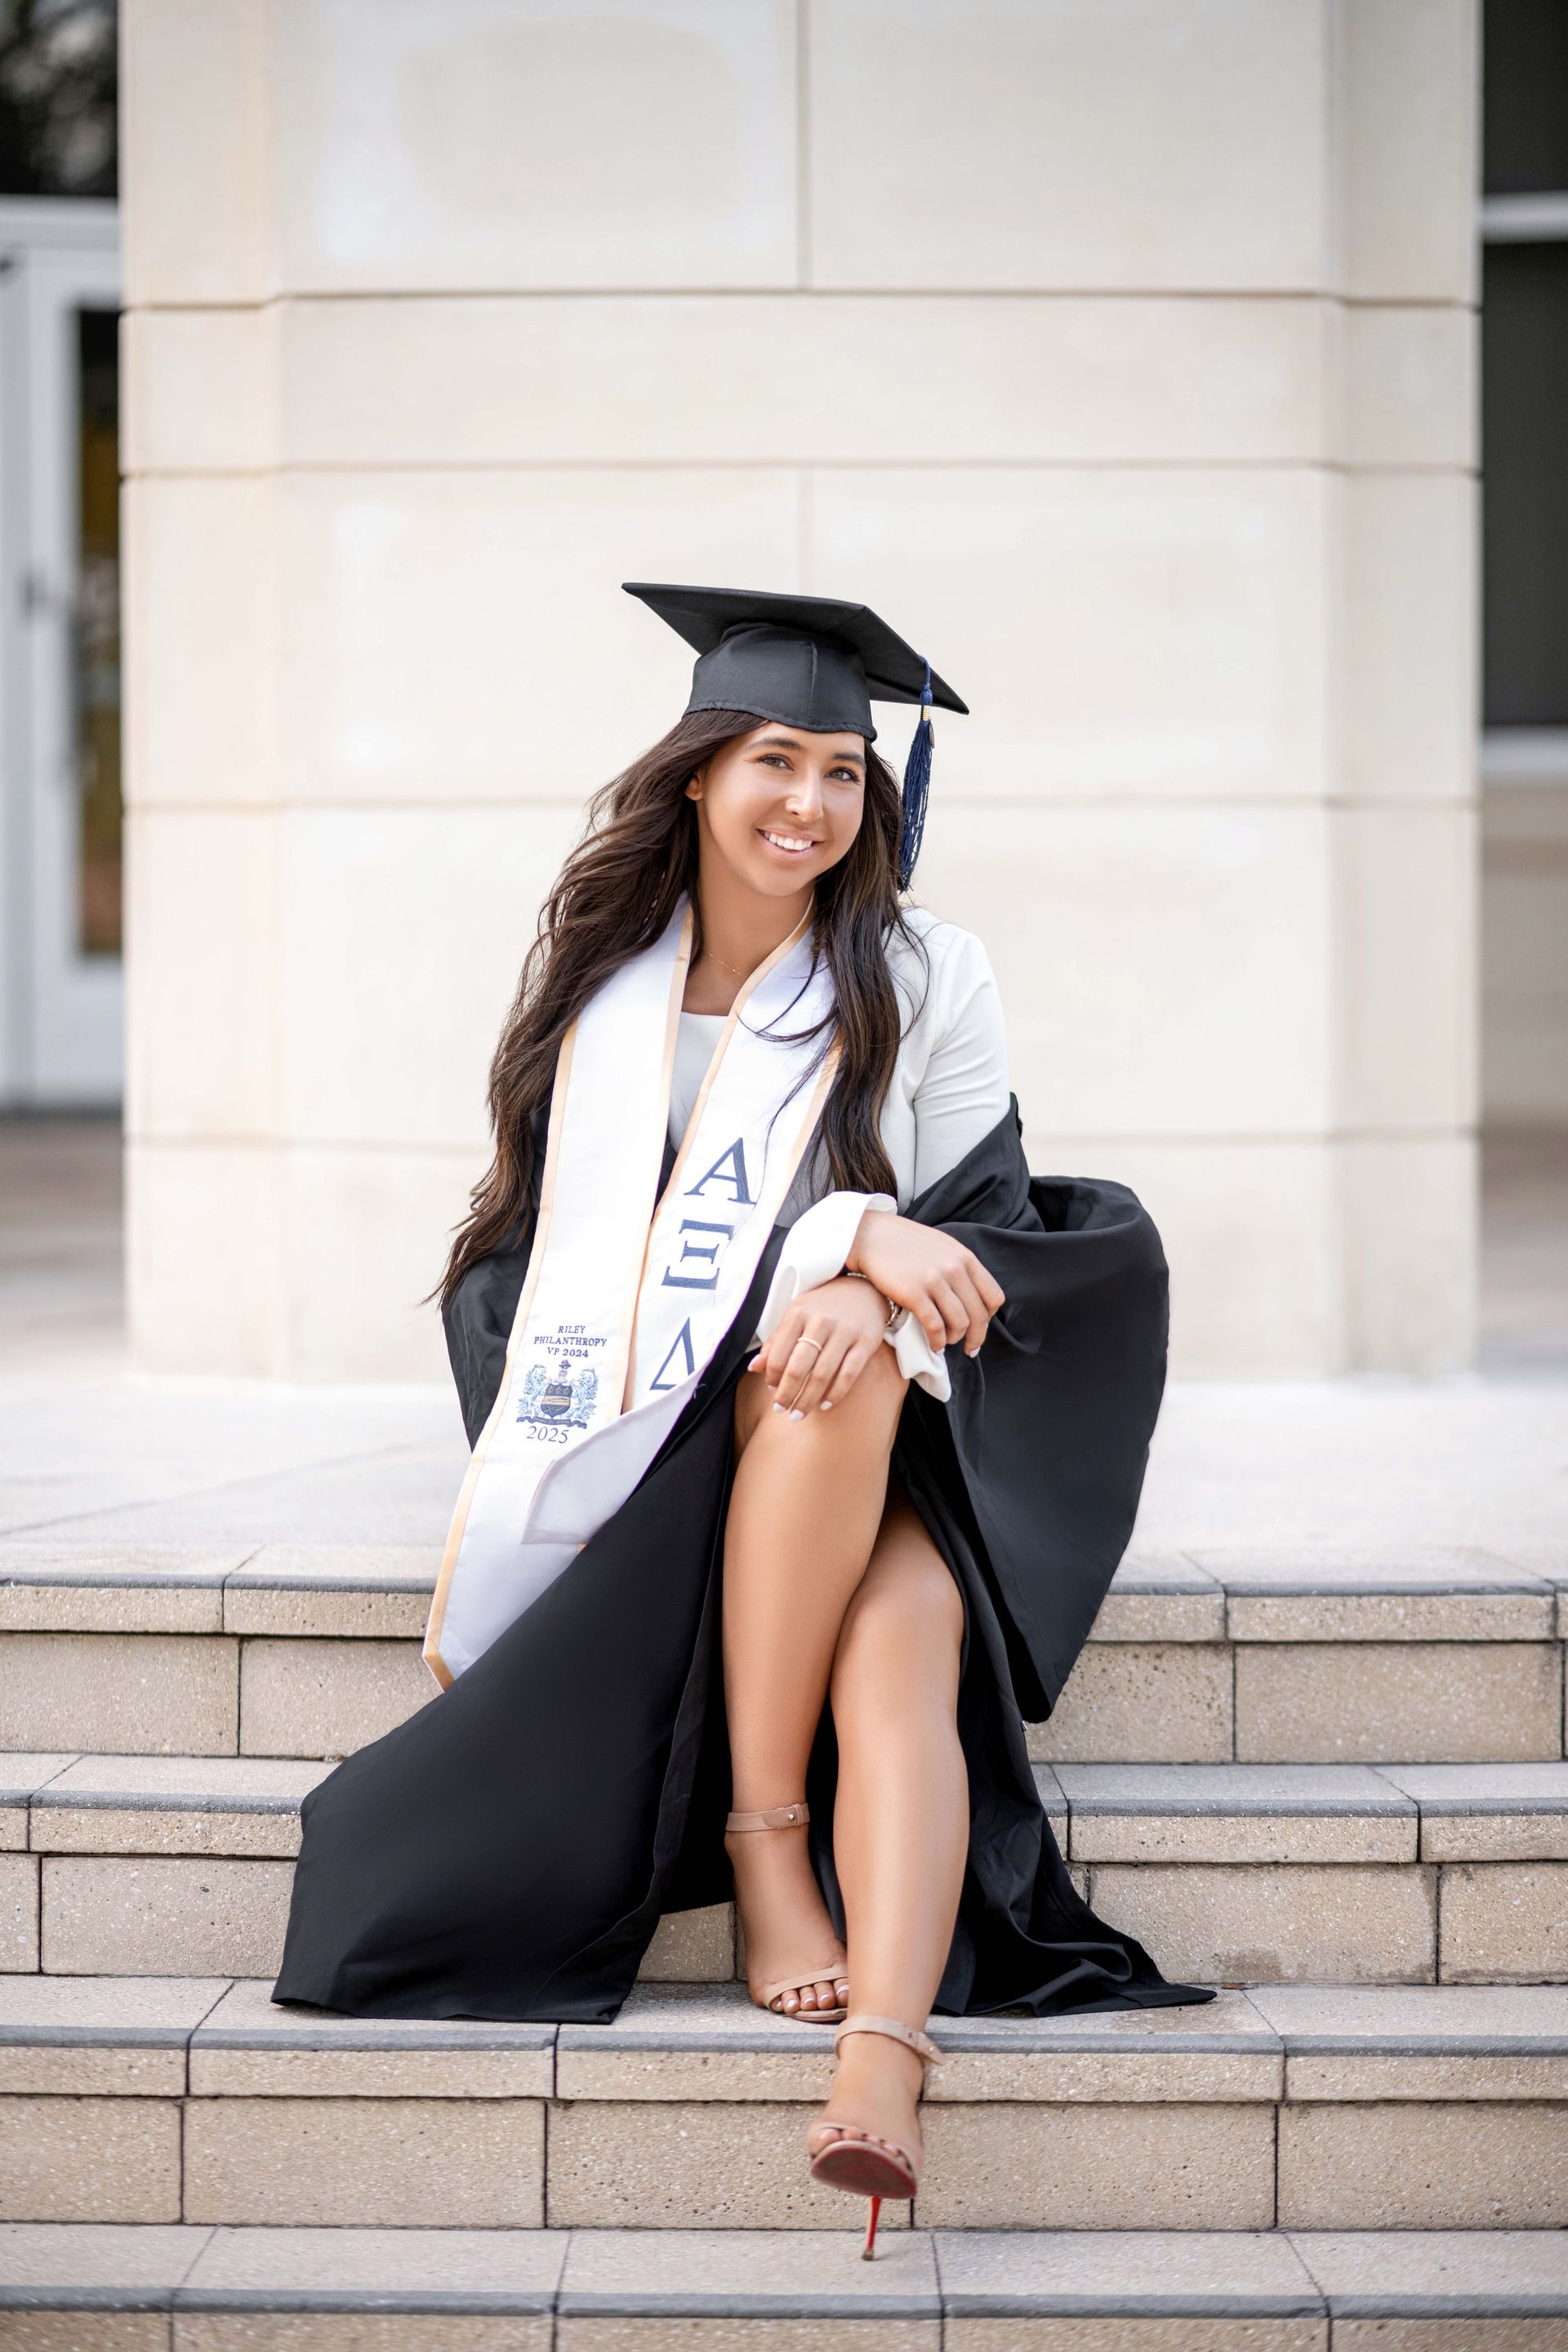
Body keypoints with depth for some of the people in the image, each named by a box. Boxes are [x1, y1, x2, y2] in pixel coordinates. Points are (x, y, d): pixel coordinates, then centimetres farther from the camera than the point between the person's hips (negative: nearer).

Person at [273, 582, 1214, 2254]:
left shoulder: (926, 982, 6)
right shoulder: (602, 976, 8)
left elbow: (988, 1222, 5)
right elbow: (613, 1234, 0)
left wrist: (876, 1293, -18)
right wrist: (851, 1234, -17)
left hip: (892, 1442, 0)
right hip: (672, 1430, 0)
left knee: (902, 1650, -33)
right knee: (826, 1371, -36)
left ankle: (883, 2060, -48)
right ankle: (762, 1828, -29)